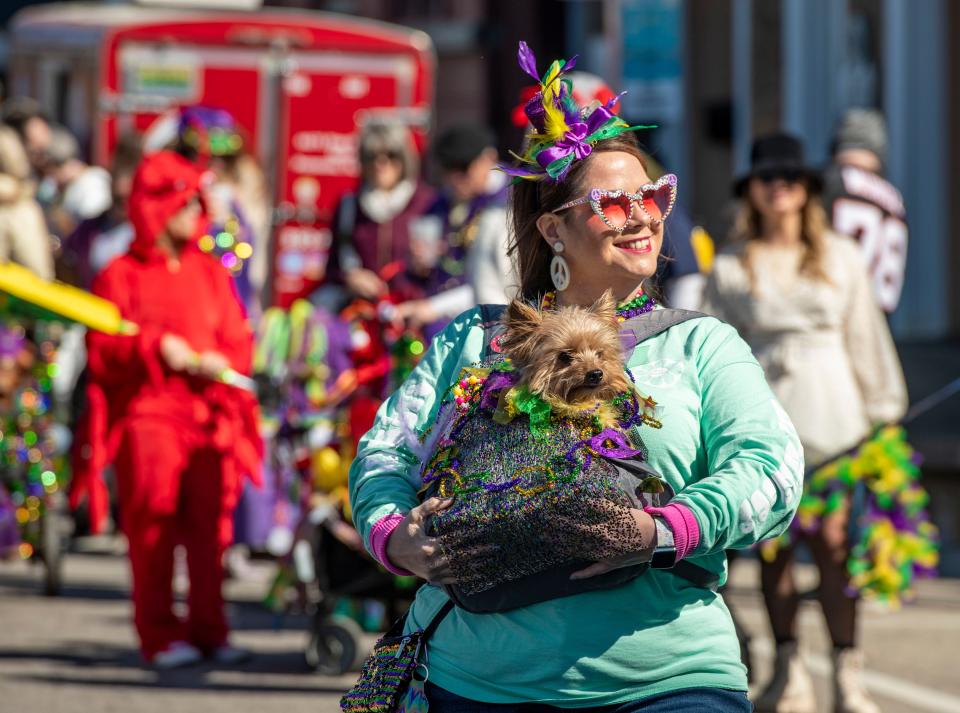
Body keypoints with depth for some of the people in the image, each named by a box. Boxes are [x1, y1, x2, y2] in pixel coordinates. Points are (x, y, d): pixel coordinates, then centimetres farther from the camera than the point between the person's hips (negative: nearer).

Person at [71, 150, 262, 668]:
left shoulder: (210, 272, 16)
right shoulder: (121, 275, 2)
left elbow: (239, 339, 13)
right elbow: (100, 352, -4)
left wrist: (222, 362, -8)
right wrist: (155, 346, -16)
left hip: (209, 409, 4)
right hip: (147, 415, -4)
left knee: (211, 524, 1)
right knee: (153, 523, -6)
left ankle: (209, 629, 10)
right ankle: (160, 635, 0)